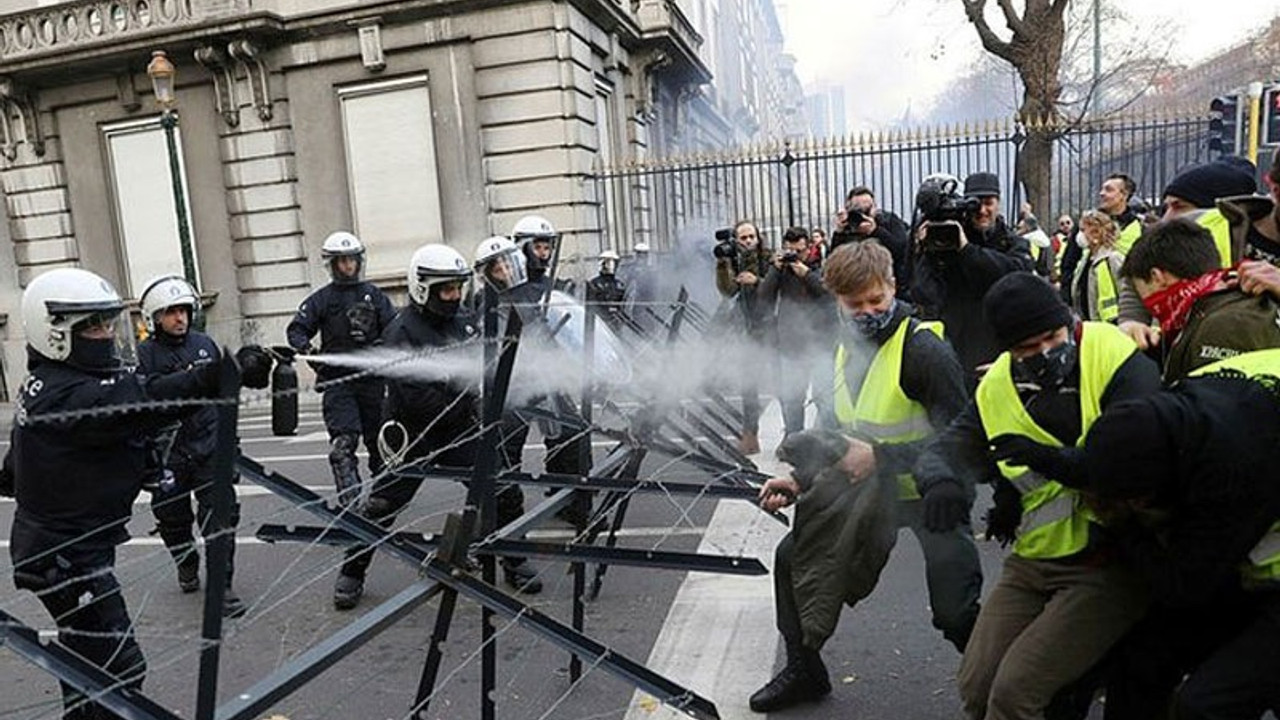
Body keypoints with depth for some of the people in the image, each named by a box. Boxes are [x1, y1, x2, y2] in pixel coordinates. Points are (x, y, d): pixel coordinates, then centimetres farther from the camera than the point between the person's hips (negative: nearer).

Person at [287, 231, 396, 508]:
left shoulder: (373, 294, 10)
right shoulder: (321, 299, 5)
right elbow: (297, 328, 4)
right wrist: (304, 346, -17)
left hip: (371, 376, 2)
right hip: (337, 380, -2)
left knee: (378, 438, 11)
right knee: (343, 441, -13)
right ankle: (350, 497, -16)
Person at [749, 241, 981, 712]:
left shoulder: (924, 349, -21)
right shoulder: (847, 350, 4)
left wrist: (881, 457, -31)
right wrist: (800, 482, 1)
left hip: (931, 494, -7)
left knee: (955, 612, -13)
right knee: (795, 556, 9)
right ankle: (803, 671, 29)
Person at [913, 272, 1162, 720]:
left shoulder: (1121, 364, -14)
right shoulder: (996, 386, 3)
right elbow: (945, 451, -1)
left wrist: (1052, 460, -35)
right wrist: (940, 484, -24)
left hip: (1109, 562, -5)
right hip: (1032, 562, 6)